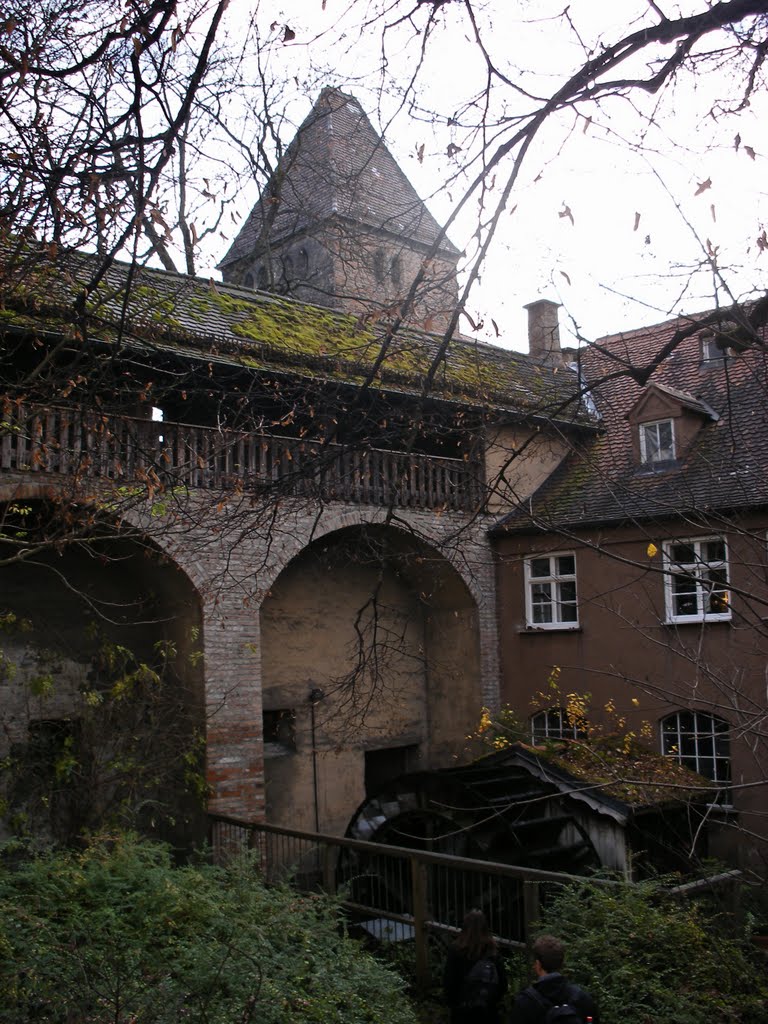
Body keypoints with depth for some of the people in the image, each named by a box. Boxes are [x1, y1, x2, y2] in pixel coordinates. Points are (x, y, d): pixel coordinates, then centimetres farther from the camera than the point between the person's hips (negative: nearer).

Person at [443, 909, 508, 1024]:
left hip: (463, 1010, -2)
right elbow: (502, 980, -1)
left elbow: (448, 980, -9)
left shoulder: (456, 949, -13)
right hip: (489, 1010, 2)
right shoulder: (492, 949, -5)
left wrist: (451, 1002, 5)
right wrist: (495, 1000, 12)